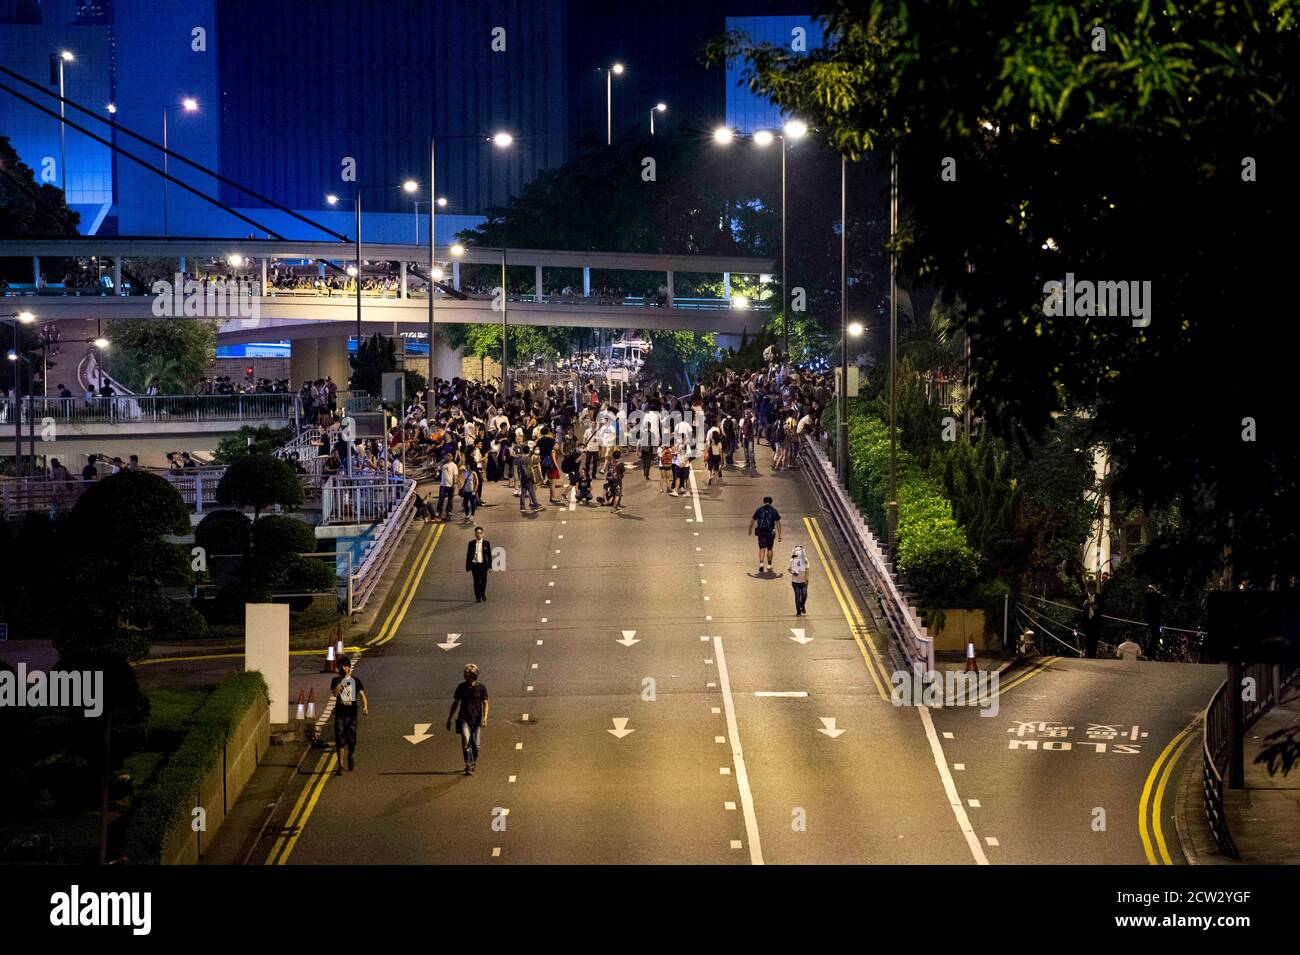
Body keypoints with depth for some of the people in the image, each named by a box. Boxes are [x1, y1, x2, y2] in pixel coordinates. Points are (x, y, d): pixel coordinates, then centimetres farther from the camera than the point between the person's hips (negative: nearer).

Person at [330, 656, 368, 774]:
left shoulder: (355, 681, 4)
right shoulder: (335, 681, 4)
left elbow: (361, 694, -5)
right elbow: (334, 693, -13)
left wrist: (365, 707, -22)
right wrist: (340, 680, -20)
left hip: (351, 714, 0)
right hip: (339, 714, 0)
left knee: (352, 740, 3)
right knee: (339, 741, -6)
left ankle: (351, 757, 34)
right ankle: (340, 765, 1)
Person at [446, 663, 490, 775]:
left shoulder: (481, 688, 0)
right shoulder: (461, 687, 5)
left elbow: (485, 703, 0)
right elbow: (455, 703, 12)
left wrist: (485, 717, -15)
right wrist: (449, 719, 13)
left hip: (476, 719, 0)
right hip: (464, 719, 1)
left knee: (476, 745, 2)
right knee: (466, 742, -15)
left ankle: (474, 763, 28)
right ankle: (468, 767, -13)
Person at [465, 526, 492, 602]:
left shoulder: (486, 543, 4)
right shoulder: (471, 543, 4)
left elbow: (489, 555, 6)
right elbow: (468, 555, 7)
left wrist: (489, 566, 0)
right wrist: (468, 567, 2)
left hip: (483, 564, 0)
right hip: (474, 564, 0)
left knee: (483, 580, -8)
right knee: (476, 581, -1)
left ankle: (482, 593, 19)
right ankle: (478, 597, 6)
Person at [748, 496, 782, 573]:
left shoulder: (759, 510, 3)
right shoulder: (774, 510, 2)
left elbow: (752, 520, 9)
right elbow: (778, 523, 0)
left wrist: (750, 530, 25)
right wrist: (779, 535, 4)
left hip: (761, 532, -1)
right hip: (770, 532, 1)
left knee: (762, 549, 0)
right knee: (769, 549, 16)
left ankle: (761, 563, -22)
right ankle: (769, 566, 24)